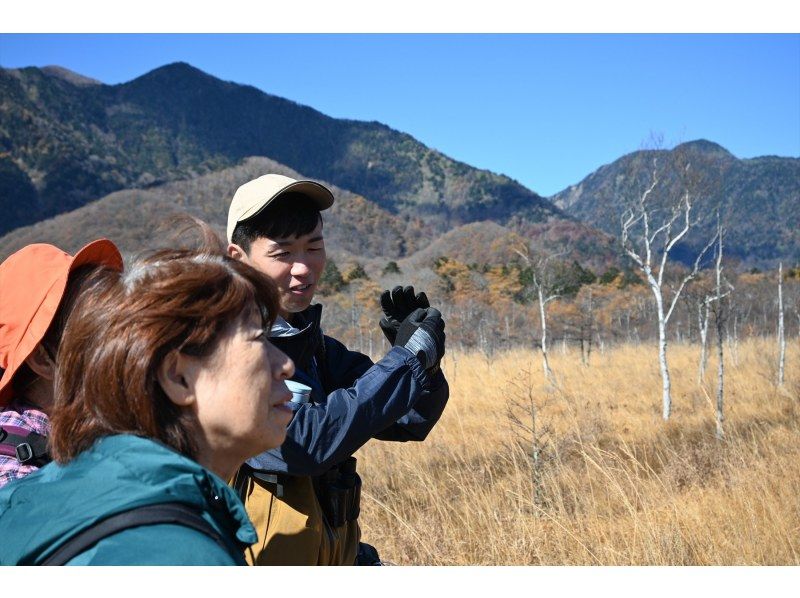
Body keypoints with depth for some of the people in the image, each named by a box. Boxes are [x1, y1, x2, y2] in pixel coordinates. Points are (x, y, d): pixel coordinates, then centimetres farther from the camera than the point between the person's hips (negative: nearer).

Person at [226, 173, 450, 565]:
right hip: (257, 560, -6)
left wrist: (423, 353, -10)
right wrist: (407, 356, -18)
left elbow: (410, 421, 8)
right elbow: (302, 442, -23)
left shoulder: (316, 346, 7)